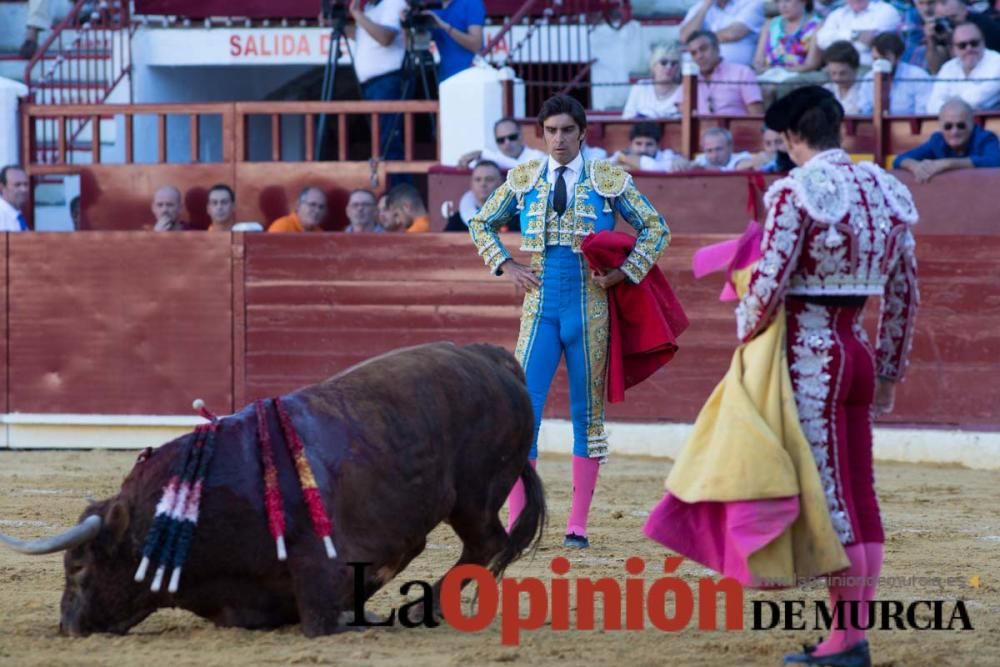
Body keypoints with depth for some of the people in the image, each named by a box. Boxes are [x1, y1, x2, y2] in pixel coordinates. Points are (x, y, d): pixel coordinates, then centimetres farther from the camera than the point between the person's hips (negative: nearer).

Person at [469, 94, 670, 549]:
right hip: (541, 308, 1)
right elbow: (481, 225, 18)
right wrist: (505, 265, 4)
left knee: (588, 412, 4)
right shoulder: (524, 181, 5)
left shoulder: (609, 181, 1)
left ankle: (578, 525, 10)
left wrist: (625, 273, -4)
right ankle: (516, 523, -7)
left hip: (589, 311, -1)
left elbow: (655, 228, 7)